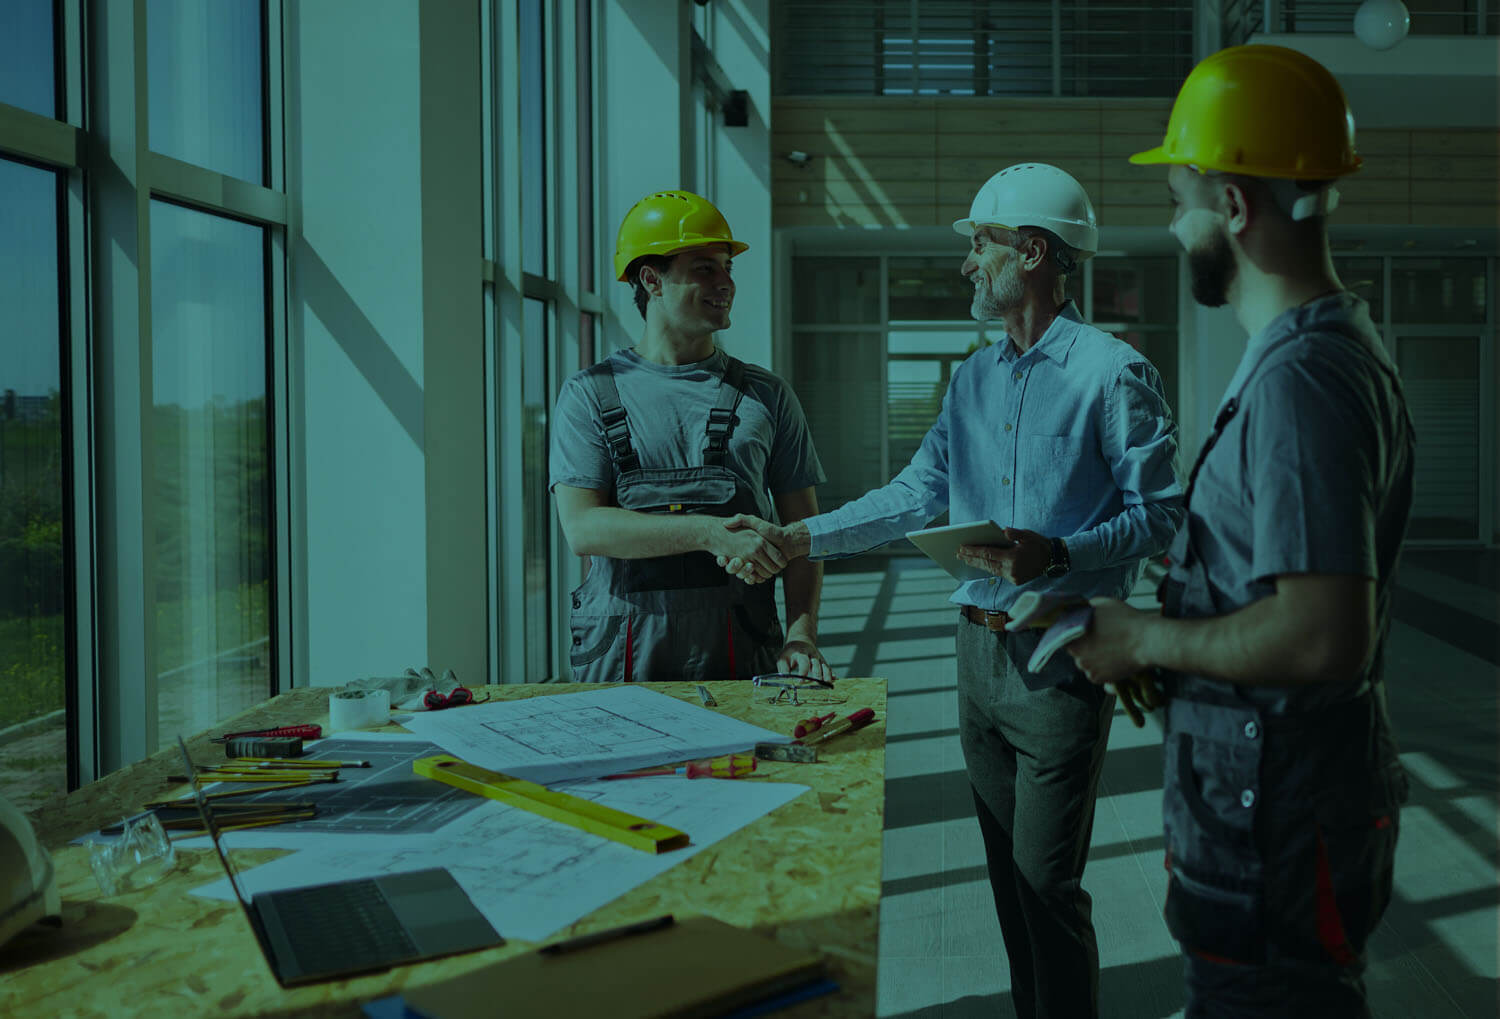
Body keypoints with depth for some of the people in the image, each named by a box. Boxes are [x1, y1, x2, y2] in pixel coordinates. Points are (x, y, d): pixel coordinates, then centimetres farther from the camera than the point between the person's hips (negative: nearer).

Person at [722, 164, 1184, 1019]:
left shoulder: (1112, 371, -8)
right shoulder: (974, 378, 13)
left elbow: (1161, 513, -11)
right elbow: (918, 496, 12)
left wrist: (1056, 552, -26)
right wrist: (796, 539, 5)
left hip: (1061, 656, -7)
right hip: (980, 648, 7)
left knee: (1047, 882, -3)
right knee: (1008, 870, 16)